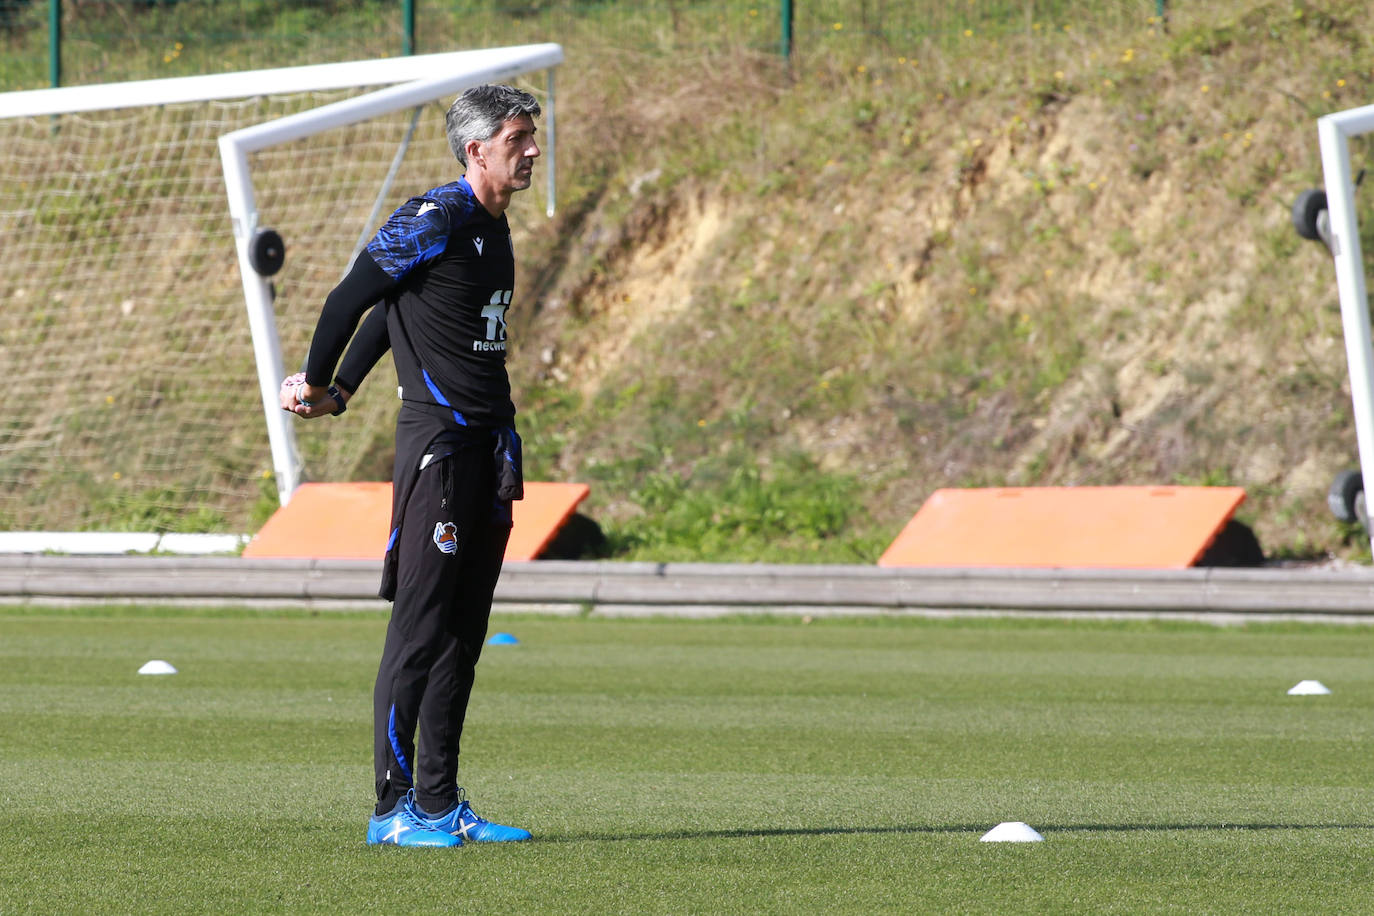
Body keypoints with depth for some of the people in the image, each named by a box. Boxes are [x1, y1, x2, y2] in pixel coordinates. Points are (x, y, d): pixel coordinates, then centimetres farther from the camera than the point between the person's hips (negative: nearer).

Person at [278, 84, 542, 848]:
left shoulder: (494, 229, 16)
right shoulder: (436, 219, -12)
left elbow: (387, 313, 20)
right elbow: (353, 298, -10)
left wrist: (340, 394, 14)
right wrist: (317, 386, 1)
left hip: (491, 445, 9)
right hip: (437, 440, -9)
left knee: (464, 631, 10)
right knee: (421, 625, -8)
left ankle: (441, 804, 14)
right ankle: (395, 807, -6)